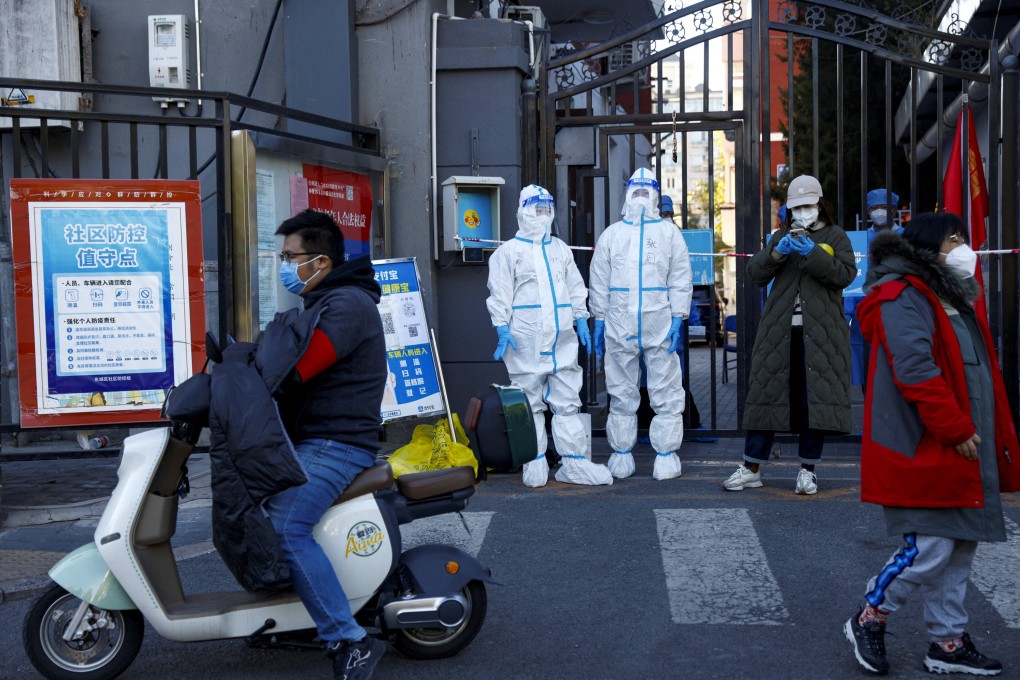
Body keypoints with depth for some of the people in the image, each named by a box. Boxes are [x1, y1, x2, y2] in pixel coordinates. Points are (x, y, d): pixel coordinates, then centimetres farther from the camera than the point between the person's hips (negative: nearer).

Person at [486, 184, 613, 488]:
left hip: (562, 340, 5)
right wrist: (502, 328, -12)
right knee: (530, 404, 1)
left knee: (568, 401, 4)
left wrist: (582, 321, 13)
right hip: (526, 340, -4)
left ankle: (574, 463, 8)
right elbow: (499, 294, -3)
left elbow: (576, 288, 21)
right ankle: (535, 465, 9)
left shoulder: (560, 249, 19)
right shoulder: (508, 251, 3)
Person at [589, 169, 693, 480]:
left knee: (666, 394, 0)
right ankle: (622, 454, 17)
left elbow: (680, 279, 3)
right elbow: (599, 282, 11)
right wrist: (599, 320, 4)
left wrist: (677, 318, -6)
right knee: (621, 394, 7)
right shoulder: (611, 234, 12)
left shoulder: (669, 232, 8)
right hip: (619, 326, 1)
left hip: (660, 326, -1)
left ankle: (666, 455, 9)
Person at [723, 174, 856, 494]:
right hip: (779, 331, 2)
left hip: (820, 332, -2)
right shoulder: (782, 236, 18)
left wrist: (813, 252, -17)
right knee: (768, 392, 0)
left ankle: (807, 470, 8)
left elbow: (846, 274, -6)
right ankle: (751, 467, 6)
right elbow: (755, 273, 6)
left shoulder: (835, 236, 9)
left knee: (815, 396, -2)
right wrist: (777, 252, -12)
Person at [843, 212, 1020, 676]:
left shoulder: (953, 297, 18)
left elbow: (979, 372, 23)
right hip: (924, 451, -10)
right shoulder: (903, 298, -14)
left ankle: (948, 643, 23)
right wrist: (956, 429, -22)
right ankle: (868, 620, 11)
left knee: (960, 549, 13)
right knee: (929, 550, -9)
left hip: (961, 452, 10)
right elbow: (916, 371, -24)